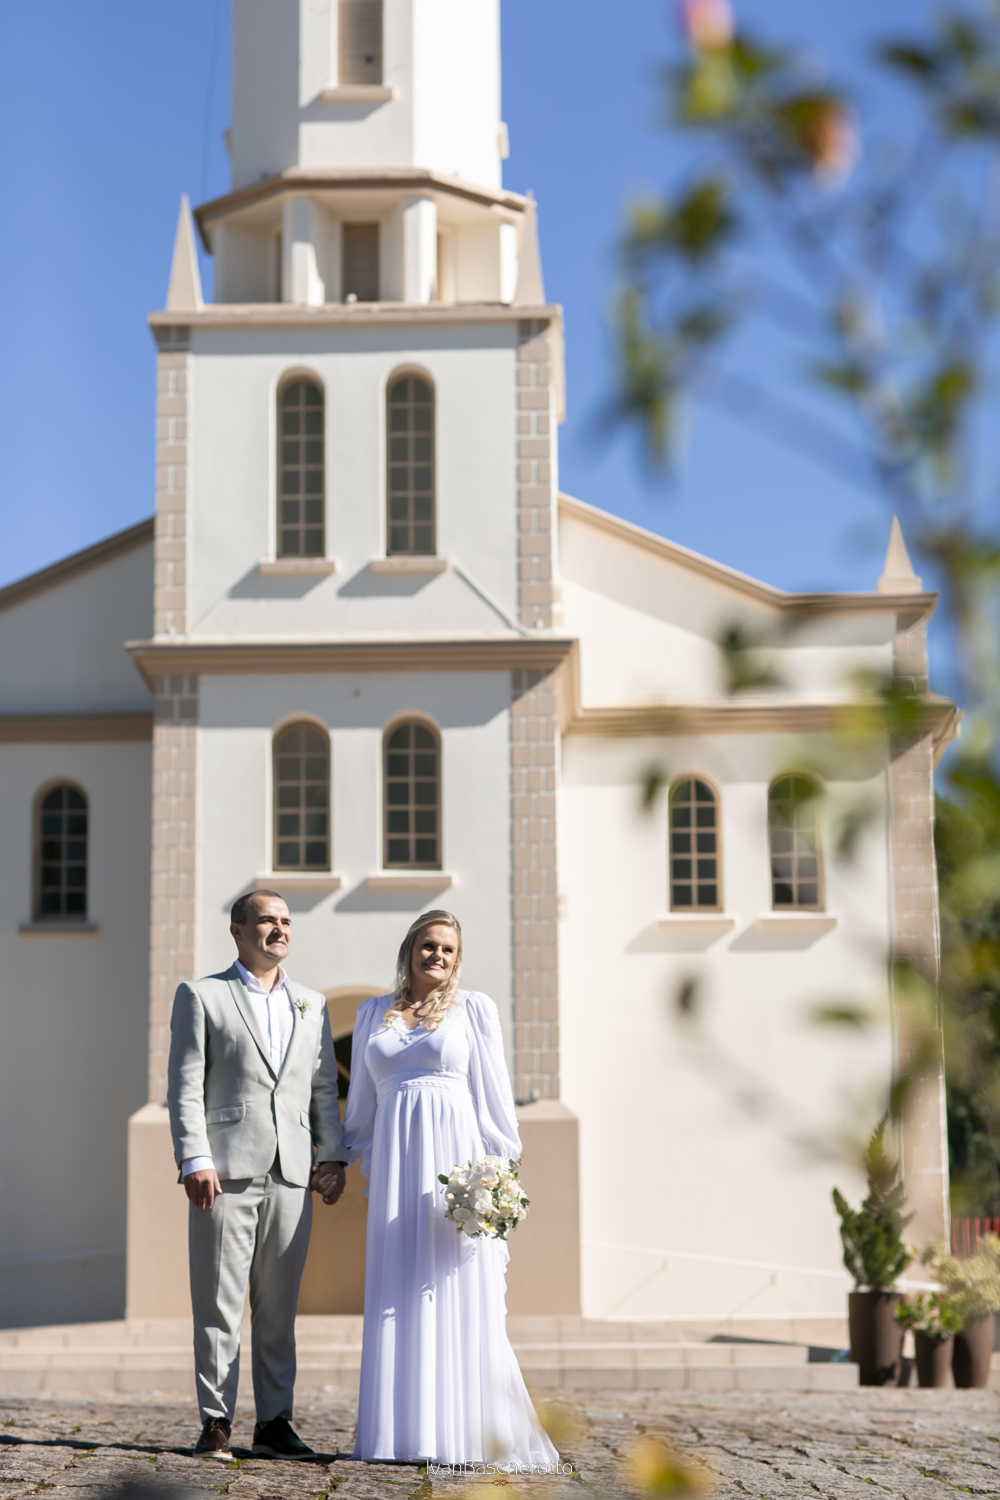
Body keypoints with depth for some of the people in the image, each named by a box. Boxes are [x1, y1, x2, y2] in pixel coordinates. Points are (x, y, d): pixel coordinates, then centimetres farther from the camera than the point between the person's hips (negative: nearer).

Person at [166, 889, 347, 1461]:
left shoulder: (312, 1003, 18)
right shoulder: (201, 996, 5)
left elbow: (324, 1088, 16)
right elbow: (185, 1087, -2)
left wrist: (333, 1156, 4)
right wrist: (196, 1160, -12)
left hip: (292, 1177, 4)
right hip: (227, 1173, -3)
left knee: (280, 1307, 6)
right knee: (219, 1305, -2)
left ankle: (275, 1422, 12)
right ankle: (216, 1424, 4)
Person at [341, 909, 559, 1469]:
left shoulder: (474, 1008, 5)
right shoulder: (374, 1014, 15)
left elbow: (494, 1092, 2)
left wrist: (498, 1170, -5)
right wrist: (349, 1160, 20)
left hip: (455, 1158, -3)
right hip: (395, 1162, 3)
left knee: (459, 1293, -3)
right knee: (398, 1295, 3)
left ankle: (467, 1432, 1)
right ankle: (406, 1429, 8)